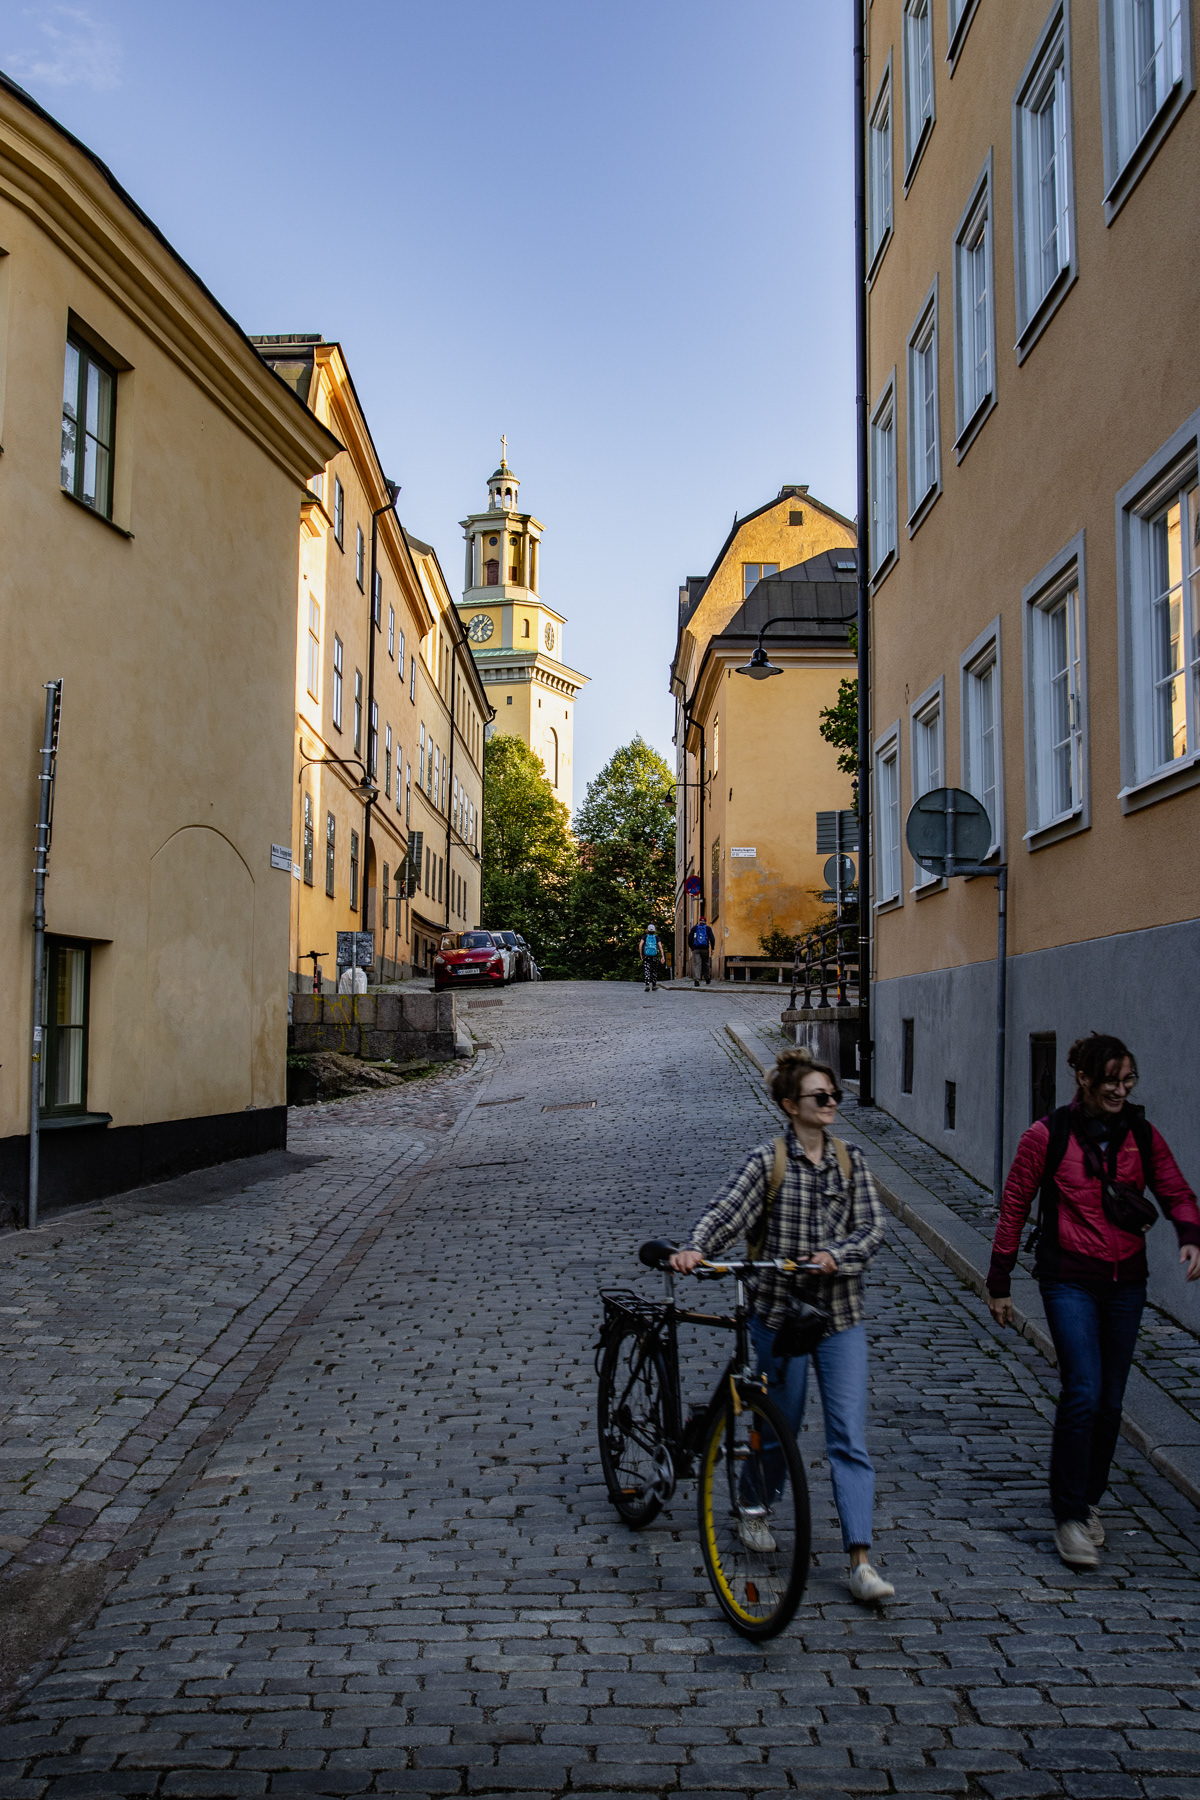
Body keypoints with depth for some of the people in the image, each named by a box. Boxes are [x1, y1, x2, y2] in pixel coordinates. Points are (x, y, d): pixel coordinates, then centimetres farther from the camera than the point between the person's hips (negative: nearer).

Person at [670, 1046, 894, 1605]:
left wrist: (836, 1255, -21)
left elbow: (873, 1226, -3)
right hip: (780, 1311, -2)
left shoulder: (850, 1160, 4)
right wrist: (694, 1250, -36)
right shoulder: (768, 1161, -6)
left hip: (841, 1314, 2)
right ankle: (755, 1510, 39)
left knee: (849, 1437, -3)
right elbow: (726, 1212, -18)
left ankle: (860, 1559, -3)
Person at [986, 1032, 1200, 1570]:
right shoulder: (1048, 1135, -8)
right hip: (1070, 1280, -4)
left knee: (1111, 1401, 11)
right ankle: (1069, 1517, -4)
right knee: (1083, 1393, -14)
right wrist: (999, 1282, 0)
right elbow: (1014, 1206, -2)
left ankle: (1088, 1499, 30)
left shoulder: (1141, 1135, 3)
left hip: (1126, 1283, 4)